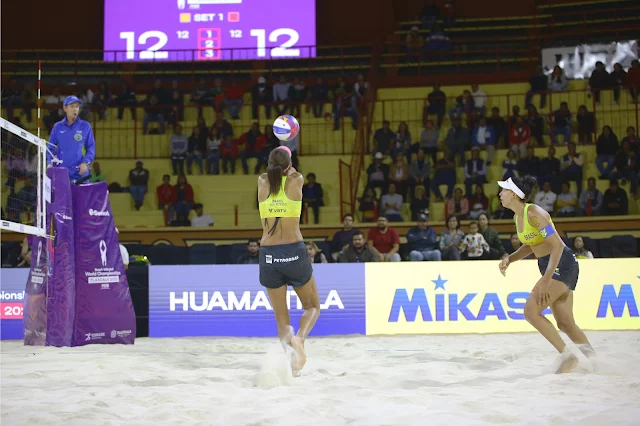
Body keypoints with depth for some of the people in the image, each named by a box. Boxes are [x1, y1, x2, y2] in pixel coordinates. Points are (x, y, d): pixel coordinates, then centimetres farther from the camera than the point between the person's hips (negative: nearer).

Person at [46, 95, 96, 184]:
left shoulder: (85, 126, 4)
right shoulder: (58, 127, 8)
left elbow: (91, 147, 6)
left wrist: (86, 163, -9)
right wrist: (50, 163, -4)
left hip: (80, 173, -1)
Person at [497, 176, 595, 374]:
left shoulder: (534, 213, -20)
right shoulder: (517, 217, 8)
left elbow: (557, 245, -25)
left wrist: (546, 280, -31)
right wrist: (509, 259, 3)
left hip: (562, 264, -10)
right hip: (549, 266, 10)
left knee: (531, 310, -18)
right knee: (565, 324, 10)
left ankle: (567, 356, -10)